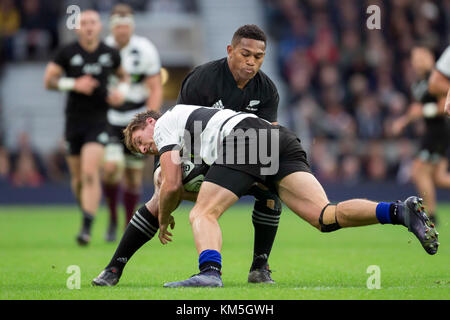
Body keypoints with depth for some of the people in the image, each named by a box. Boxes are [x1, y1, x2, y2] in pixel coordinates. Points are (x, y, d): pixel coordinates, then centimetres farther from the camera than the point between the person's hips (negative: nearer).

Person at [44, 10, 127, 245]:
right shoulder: (67, 53, -2)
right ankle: (86, 212, 36)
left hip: (98, 122, -1)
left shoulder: (110, 54, 2)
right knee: (77, 177, 9)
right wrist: (74, 84, -17)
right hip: (74, 121, 1)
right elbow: (48, 80, -2)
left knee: (90, 172, -18)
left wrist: (121, 91, -1)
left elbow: (123, 75, 20)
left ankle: (87, 227, -21)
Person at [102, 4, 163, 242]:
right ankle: (112, 219, 4)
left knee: (133, 175, 7)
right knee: (111, 168, -18)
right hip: (110, 121, 0)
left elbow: (156, 90, -8)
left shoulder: (145, 50, -10)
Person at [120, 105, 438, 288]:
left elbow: (171, 186, 10)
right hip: (281, 138, 7)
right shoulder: (192, 118, 41)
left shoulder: (164, 124, 18)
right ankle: (401, 212, -27)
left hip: (242, 137, -7)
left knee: (203, 214, -5)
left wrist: (164, 220, 27)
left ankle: (210, 271, -33)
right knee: (325, 217, -7)